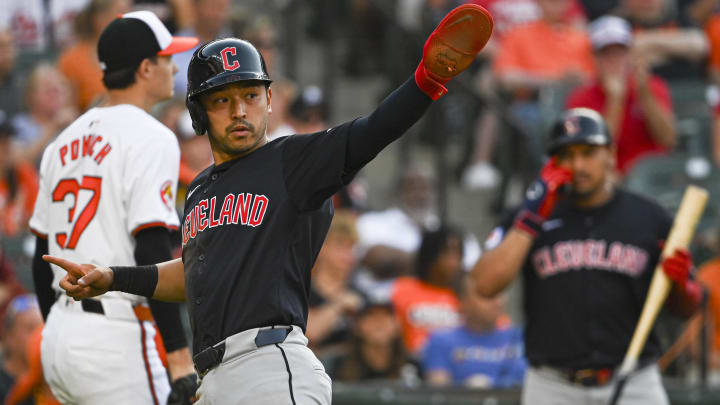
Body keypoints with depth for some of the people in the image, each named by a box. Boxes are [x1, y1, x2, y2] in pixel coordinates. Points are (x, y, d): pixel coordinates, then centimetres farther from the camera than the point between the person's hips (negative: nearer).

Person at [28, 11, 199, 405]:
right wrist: (179, 357, -20)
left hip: (59, 332, 9)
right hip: (115, 338, -9)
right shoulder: (150, 138, -10)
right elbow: (152, 254, -19)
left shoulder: (64, 142, 15)